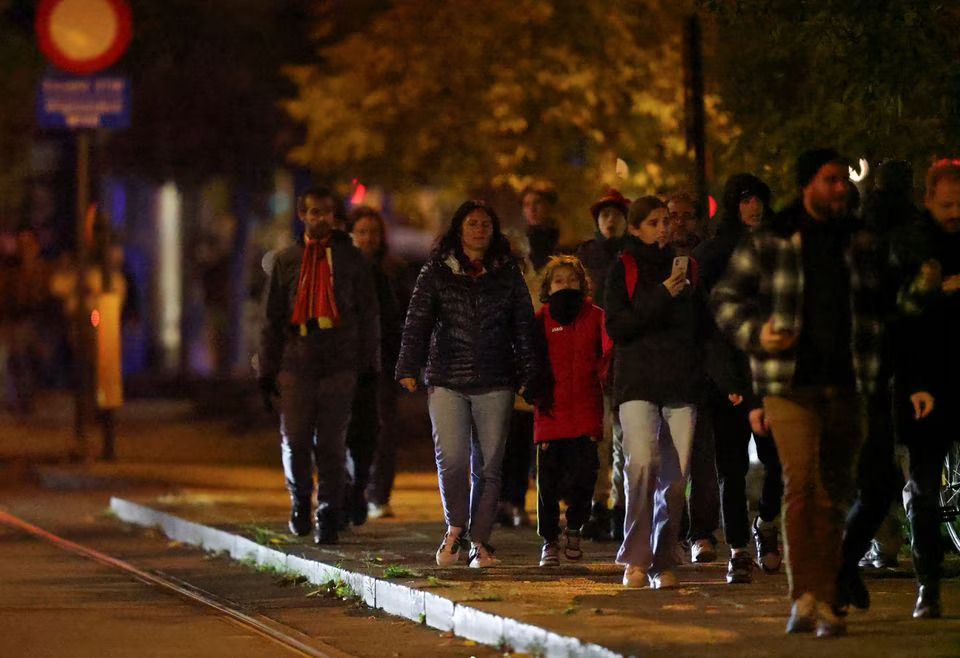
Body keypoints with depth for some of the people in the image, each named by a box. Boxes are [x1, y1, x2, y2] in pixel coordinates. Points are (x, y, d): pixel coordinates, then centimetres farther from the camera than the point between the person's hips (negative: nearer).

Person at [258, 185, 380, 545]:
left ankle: (328, 515, 5)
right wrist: (267, 371, 6)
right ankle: (300, 500, 25)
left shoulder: (351, 258, 8)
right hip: (295, 364, 1)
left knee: (331, 445, -1)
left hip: (339, 366, -1)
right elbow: (271, 319, 11)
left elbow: (368, 314, 9)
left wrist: (369, 365, 2)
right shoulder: (286, 260, 10)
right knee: (294, 442, 2)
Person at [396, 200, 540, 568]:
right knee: (452, 458, -14)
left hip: (495, 382, 1)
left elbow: (523, 326, 11)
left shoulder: (507, 274, 10)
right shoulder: (437, 272, 7)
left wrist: (528, 375, 5)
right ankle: (455, 528, 6)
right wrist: (408, 368, -6)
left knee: (488, 464, 0)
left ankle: (479, 541, 7)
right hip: (447, 379, -1)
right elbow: (417, 320, 3)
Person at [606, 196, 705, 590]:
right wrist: (662, 296, -12)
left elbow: (699, 326, 24)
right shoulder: (624, 269, 7)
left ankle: (664, 563, 5)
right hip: (638, 383, -4)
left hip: (681, 384, 4)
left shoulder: (682, 266, 18)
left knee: (675, 475, -3)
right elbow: (616, 327, -5)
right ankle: (636, 559, -15)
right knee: (643, 461, -21)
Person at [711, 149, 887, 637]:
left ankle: (824, 601, 9)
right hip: (791, 383, -4)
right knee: (800, 481, -17)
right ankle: (805, 593, -15)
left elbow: (875, 308, 22)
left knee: (834, 491, 4)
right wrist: (756, 333, -12)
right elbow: (724, 298, 6)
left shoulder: (857, 243, 12)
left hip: (844, 385, 4)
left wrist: (872, 369, 11)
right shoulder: (768, 243, 1)